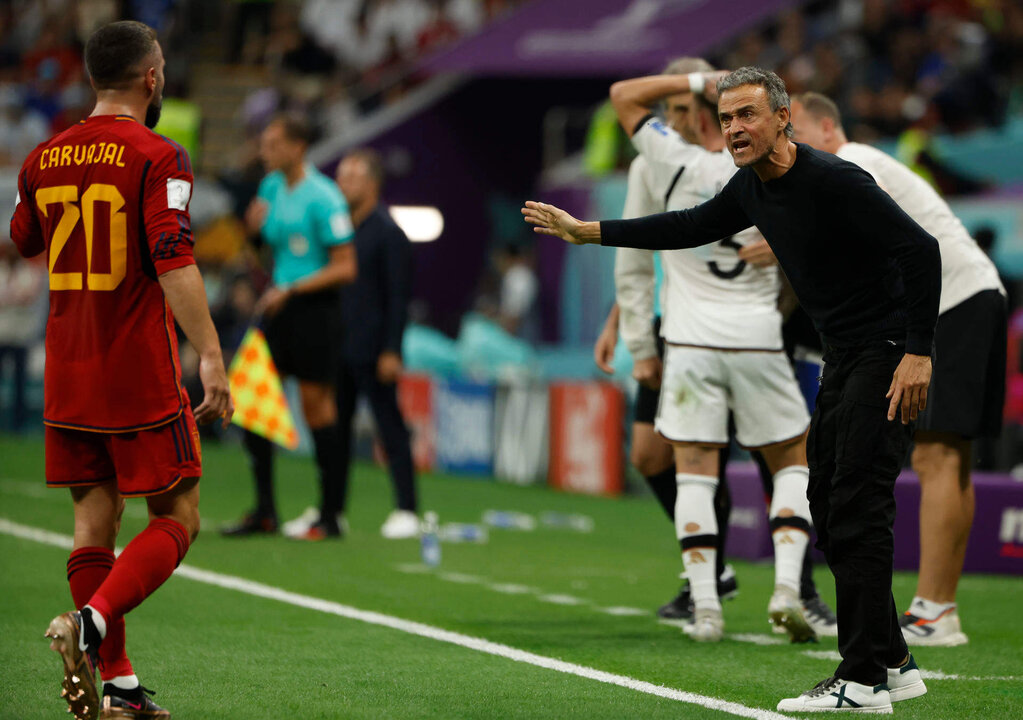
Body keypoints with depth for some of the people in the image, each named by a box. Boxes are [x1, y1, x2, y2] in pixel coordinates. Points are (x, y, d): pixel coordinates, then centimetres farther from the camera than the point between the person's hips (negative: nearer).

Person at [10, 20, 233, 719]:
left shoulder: (44, 159, 8)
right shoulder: (158, 158, -10)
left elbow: (20, 249, 23)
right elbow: (173, 261, -20)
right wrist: (210, 357, -23)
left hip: (67, 374, 6)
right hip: (141, 378, -6)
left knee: (95, 519, 9)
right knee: (176, 519, 2)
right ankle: (91, 622, -21)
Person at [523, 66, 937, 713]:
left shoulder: (833, 181, -22)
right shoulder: (752, 187, 6)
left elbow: (921, 248, -24)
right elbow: (692, 228, 22)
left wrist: (919, 353, -27)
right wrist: (586, 232, 21)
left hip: (889, 353, -10)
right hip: (843, 355, 10)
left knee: (856, 509, -14)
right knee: (830, 508, 10)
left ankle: (862, 683, -14)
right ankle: (893, 664, 17)